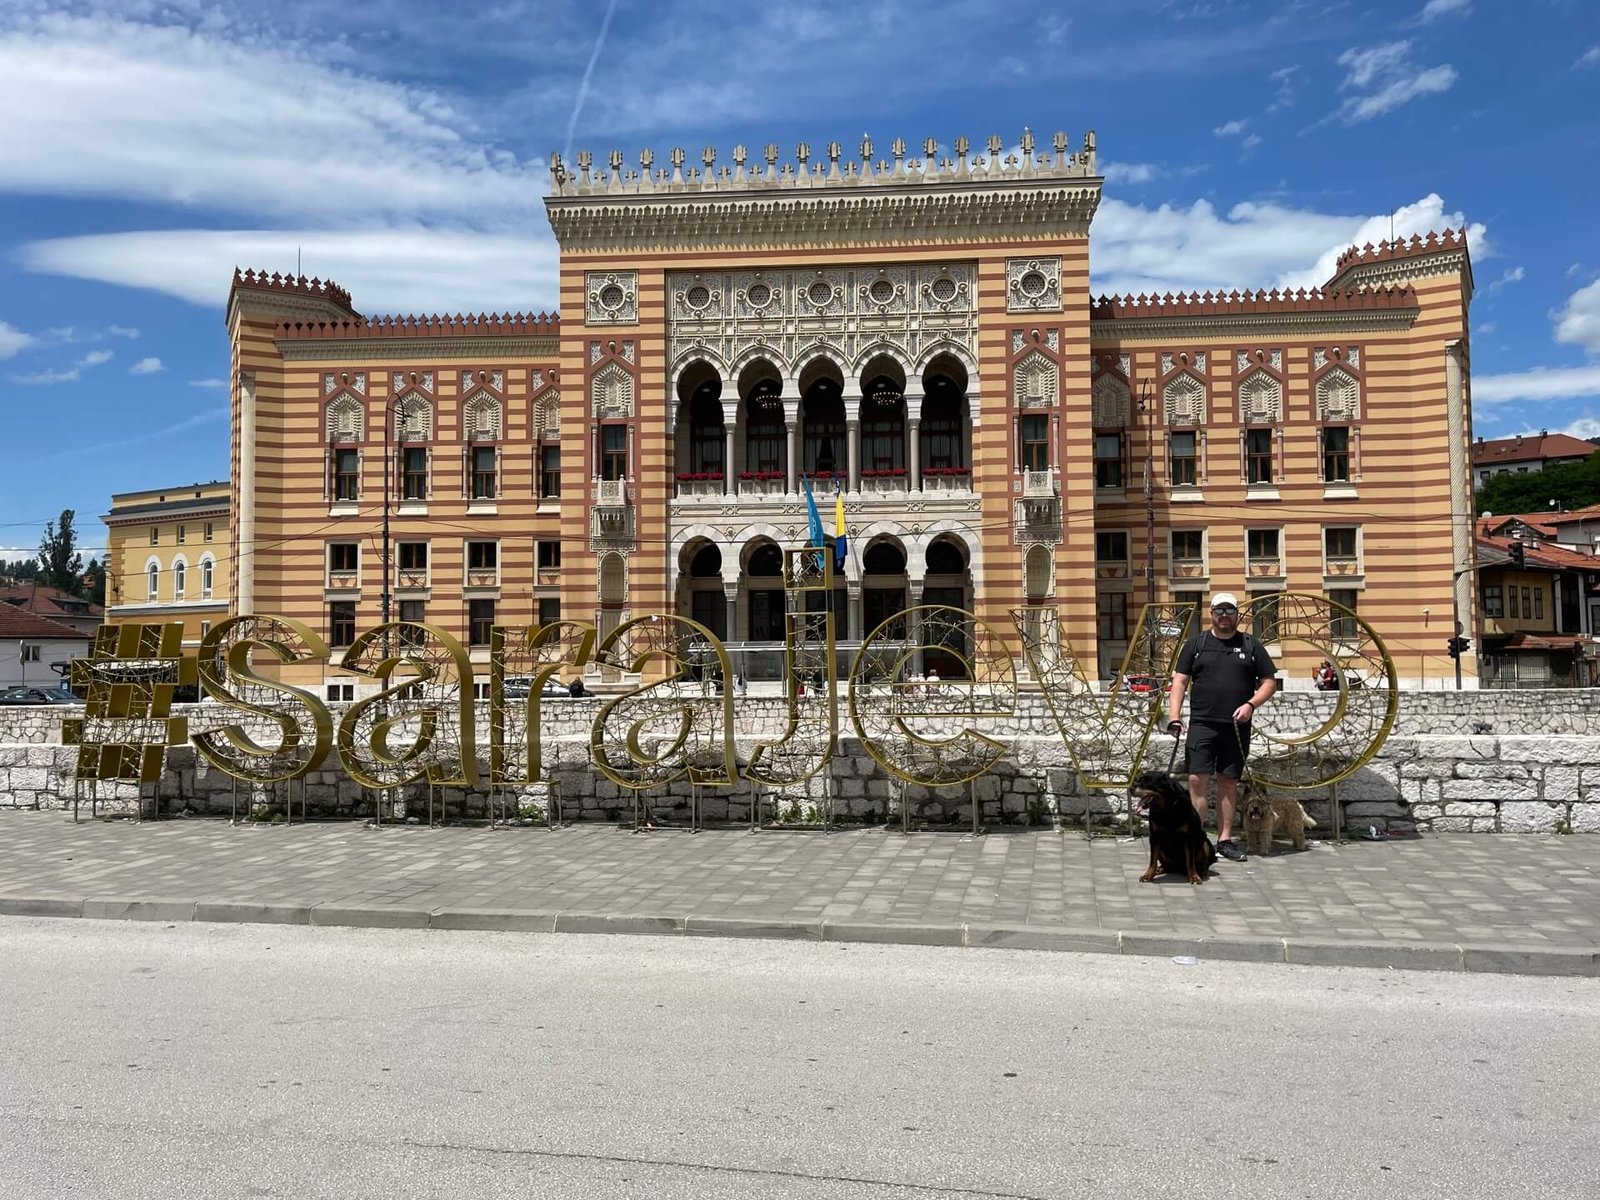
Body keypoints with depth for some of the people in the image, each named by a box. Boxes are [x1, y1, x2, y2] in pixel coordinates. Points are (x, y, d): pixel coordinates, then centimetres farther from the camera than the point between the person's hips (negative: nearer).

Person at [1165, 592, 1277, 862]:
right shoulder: (1196, 643, 7)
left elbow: (1269, 682, 10)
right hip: (1202, 724, -1)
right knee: (1197, 780, -9)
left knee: (1229, 782, 8)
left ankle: (1225, 840, 16)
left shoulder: (1251, 645, 10)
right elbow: (1180, 680, 3)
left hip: (1237, 727, 2)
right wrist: (1174, 716, -8)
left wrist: (1251, 704, -8)